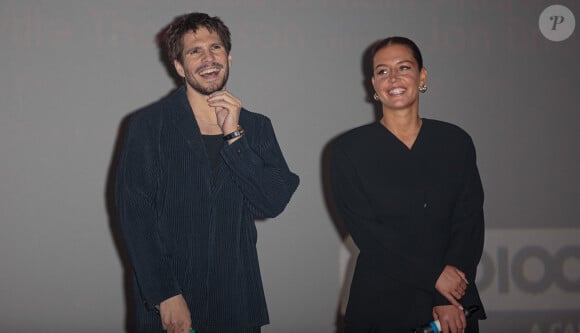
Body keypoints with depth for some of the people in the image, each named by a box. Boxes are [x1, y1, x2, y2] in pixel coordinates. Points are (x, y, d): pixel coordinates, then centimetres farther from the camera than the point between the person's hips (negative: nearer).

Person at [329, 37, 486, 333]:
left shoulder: (456, 142, 3)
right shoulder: (347, 150, -3)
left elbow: (469, 222, -2)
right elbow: (365, 230, -9)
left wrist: (451, 300, -12)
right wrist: (433, 275, -15)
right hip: (380, 302, -2)